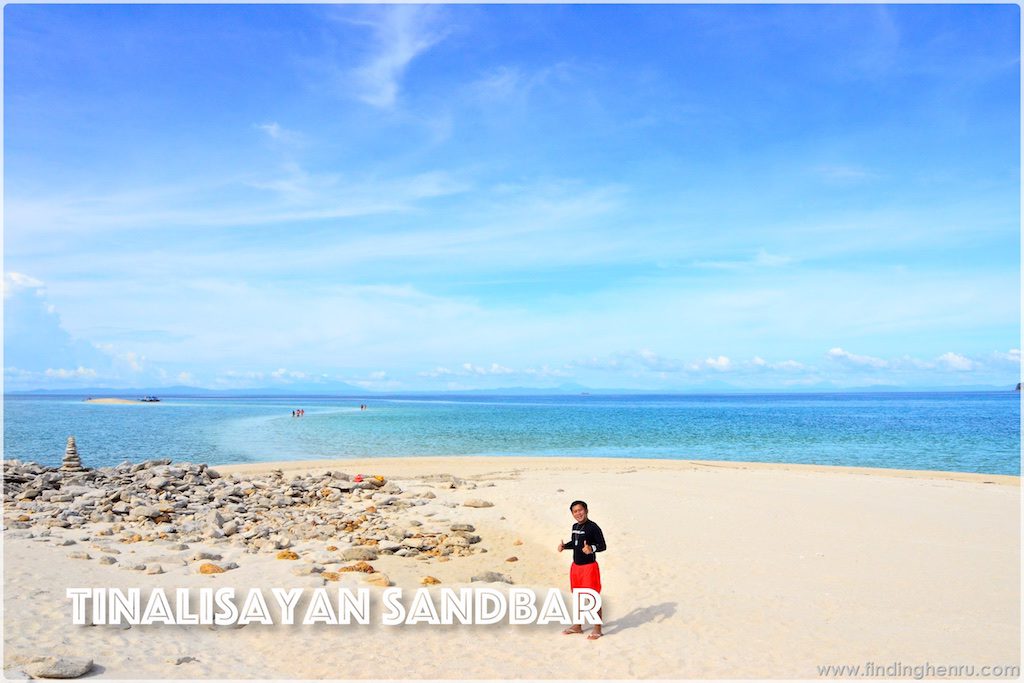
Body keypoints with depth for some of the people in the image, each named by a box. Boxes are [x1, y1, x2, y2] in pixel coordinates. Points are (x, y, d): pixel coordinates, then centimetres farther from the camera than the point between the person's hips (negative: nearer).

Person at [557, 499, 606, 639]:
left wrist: (592, 548, -35)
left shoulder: (593, 527, -16)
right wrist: (564, 546, 7)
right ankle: (577, 626, 32)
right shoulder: (575, 527, 9)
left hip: (589, 567, -8)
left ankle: (597, 629, 9)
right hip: (576, 566, 8)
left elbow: (603, 546, -18)